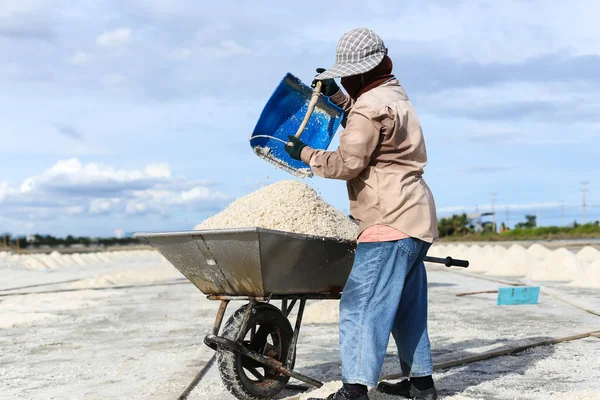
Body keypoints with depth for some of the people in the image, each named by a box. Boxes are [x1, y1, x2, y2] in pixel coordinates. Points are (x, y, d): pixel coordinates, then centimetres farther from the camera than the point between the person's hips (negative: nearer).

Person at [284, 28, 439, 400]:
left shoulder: (371, 107, -13)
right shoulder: (395, 95, 19)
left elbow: (347, 163, -14)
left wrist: (304, 153, 0)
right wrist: (335, 94, 31)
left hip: (391, 221, -11)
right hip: (413, 216, 11)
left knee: (362, 303, -12)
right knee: (406, 304, 16)